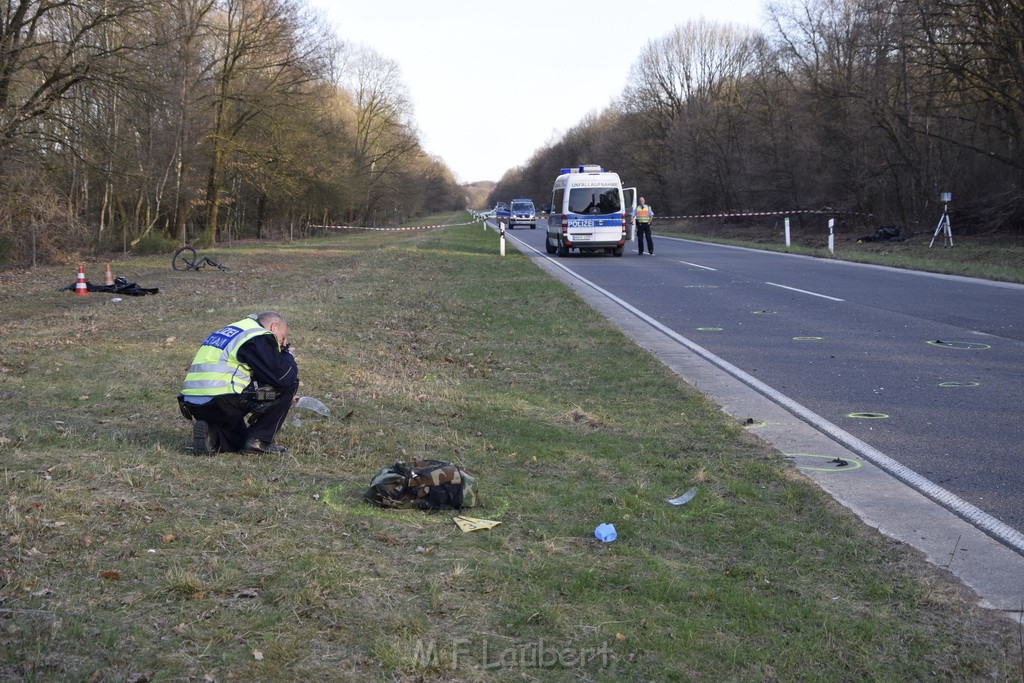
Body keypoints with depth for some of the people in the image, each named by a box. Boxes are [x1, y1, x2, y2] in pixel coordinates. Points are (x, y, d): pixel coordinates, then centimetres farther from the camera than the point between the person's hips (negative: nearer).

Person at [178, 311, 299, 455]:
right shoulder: (260, 337, -4)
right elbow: (284, 377, -10)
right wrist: (288, 355, 12)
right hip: (221, 403, -9)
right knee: (290, 383, 1)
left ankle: (212, 436, 5)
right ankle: (259, 440, 1)